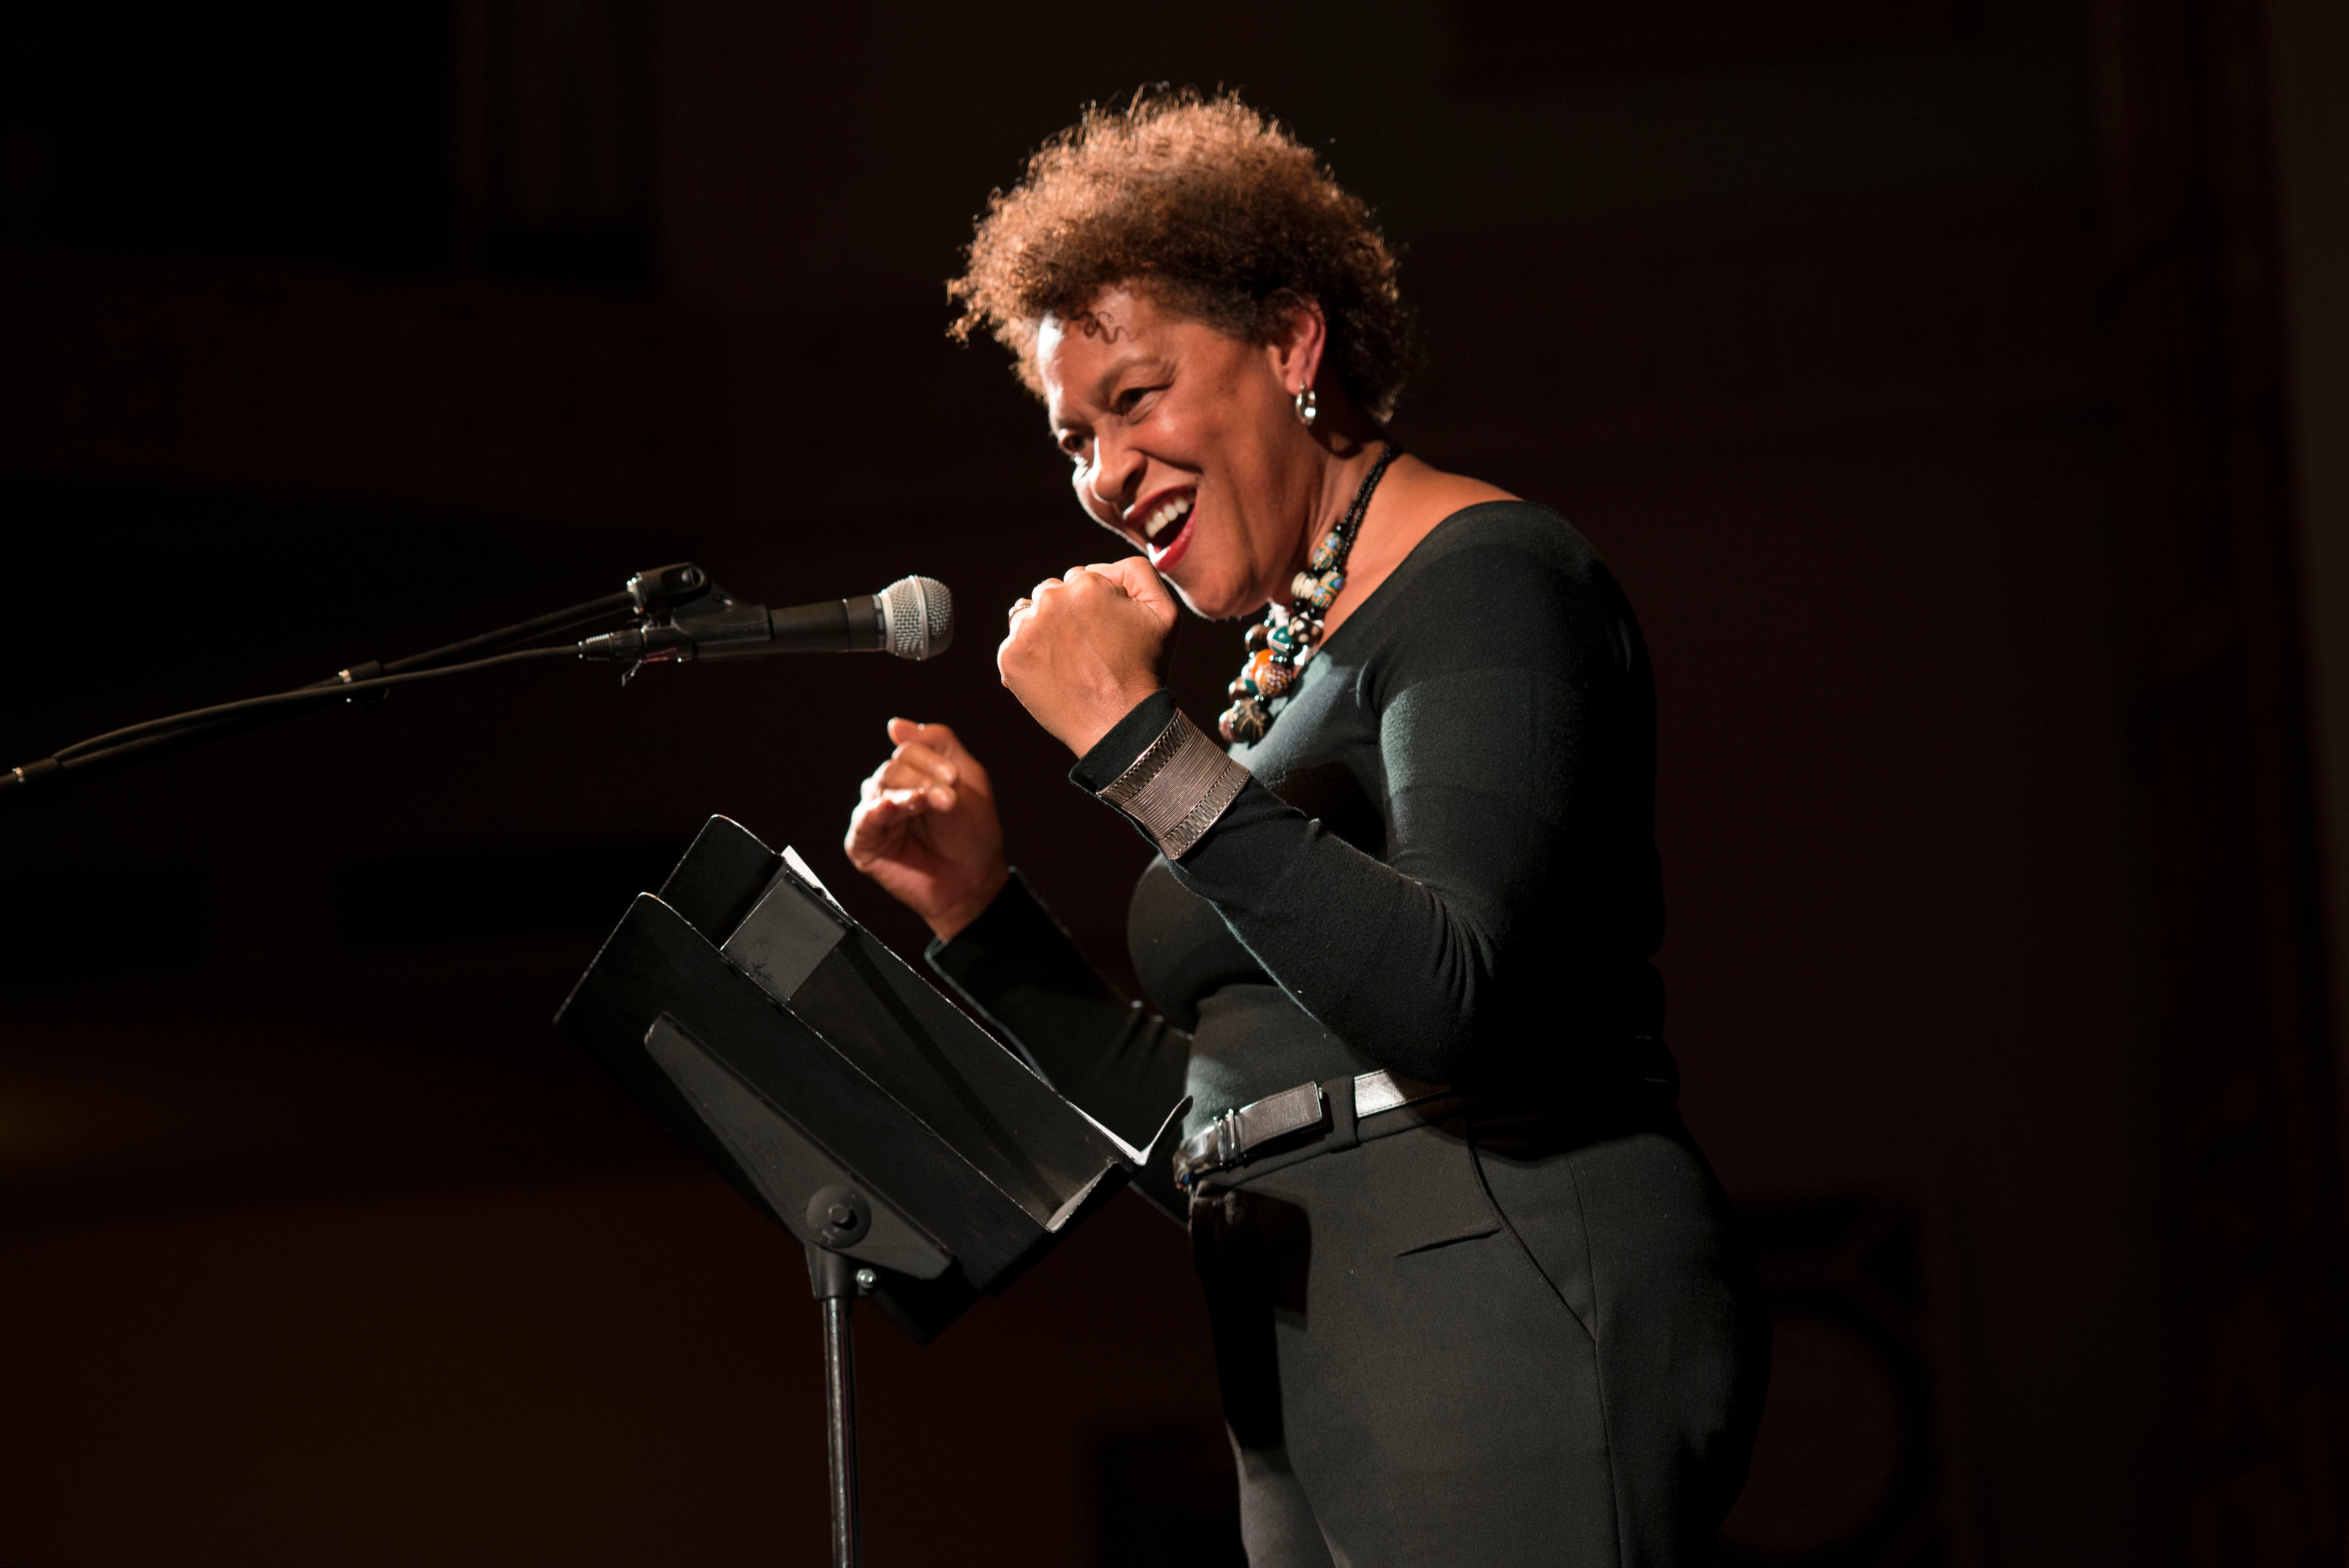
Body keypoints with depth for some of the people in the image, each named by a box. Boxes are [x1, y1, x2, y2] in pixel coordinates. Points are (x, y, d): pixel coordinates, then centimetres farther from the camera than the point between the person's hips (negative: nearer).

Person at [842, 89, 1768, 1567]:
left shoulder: (1486, 579, -4)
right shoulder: (1282, 683, 21)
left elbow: (1454, 1001, -20)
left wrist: (1138, 744, -17)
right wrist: (980, 909, 12)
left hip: (1508, 1321, -8)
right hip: (1318, 1405, 8)